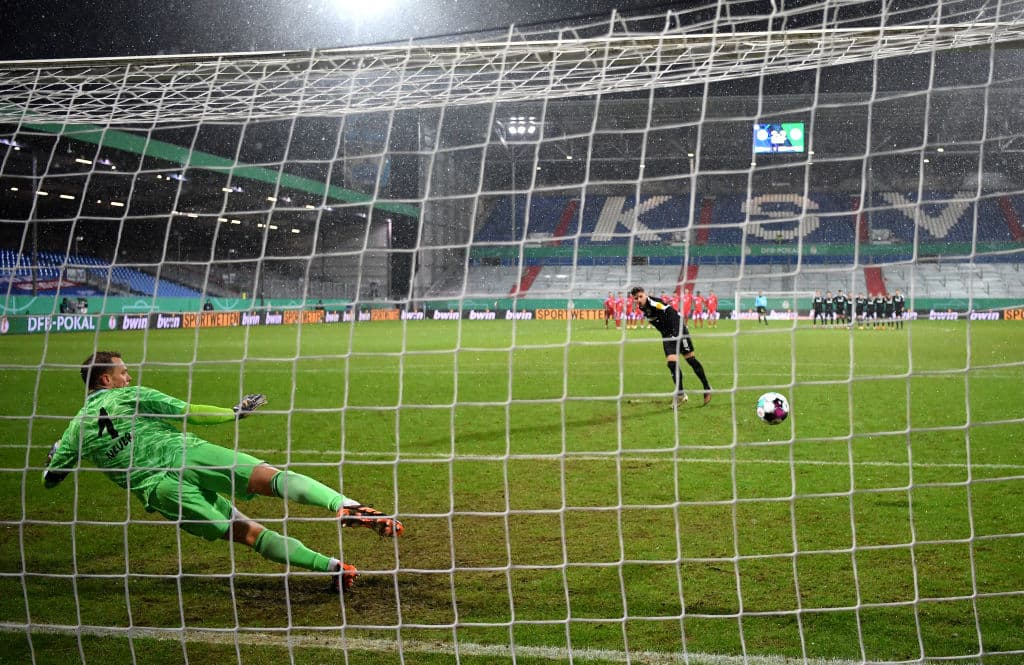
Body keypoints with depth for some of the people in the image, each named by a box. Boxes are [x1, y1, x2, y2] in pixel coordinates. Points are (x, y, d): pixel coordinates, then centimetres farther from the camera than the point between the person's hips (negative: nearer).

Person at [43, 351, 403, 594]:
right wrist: (234, 412, 22)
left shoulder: (77, 428, 21)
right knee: (273, 477, -17)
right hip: (186, 456, -3)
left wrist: (56, 455, 53)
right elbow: (190, 412, 10)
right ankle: (342, 504, -46)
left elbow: (51, 477, 31)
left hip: (157, 490, 3)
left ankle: (330, 566, -17)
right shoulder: (131, 395, 12)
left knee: (248, 531, 1)